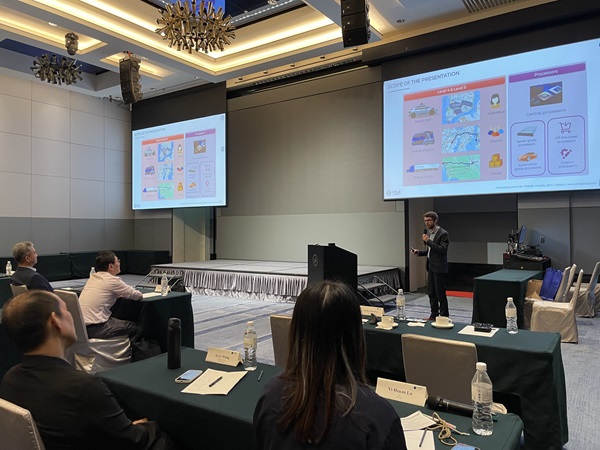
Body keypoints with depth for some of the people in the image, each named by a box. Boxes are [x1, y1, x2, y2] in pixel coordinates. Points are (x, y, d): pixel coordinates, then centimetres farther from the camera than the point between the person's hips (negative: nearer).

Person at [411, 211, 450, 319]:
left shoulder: (443, 233, -12)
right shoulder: (429, 232, 13)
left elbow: (443, 250, -22)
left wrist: (428, 241, -24)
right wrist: (419, 252, 5)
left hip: (439, 268, -8)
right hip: (431, 267, 8)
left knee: (440, 293, -2)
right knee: (431, 293, 13)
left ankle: (444, 317, 8)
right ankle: (434, 315, 23)